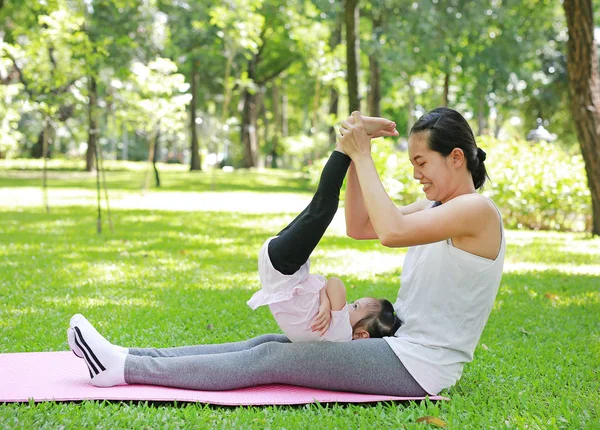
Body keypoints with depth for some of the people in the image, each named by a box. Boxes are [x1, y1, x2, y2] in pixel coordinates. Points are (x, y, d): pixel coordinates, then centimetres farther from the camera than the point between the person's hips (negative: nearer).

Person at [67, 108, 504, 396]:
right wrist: (354, 154, 1)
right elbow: (359, 227, 13)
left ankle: (124, 369, -16)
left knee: (270, 359, -15)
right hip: (402, 345, 9)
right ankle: (127, 359, -4)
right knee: (269, 345, -1)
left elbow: (392, 231, -31)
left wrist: (363, 156, -21)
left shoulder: (477, 209, -16)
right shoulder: (439, 205, 14)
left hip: (419, 365, -9)